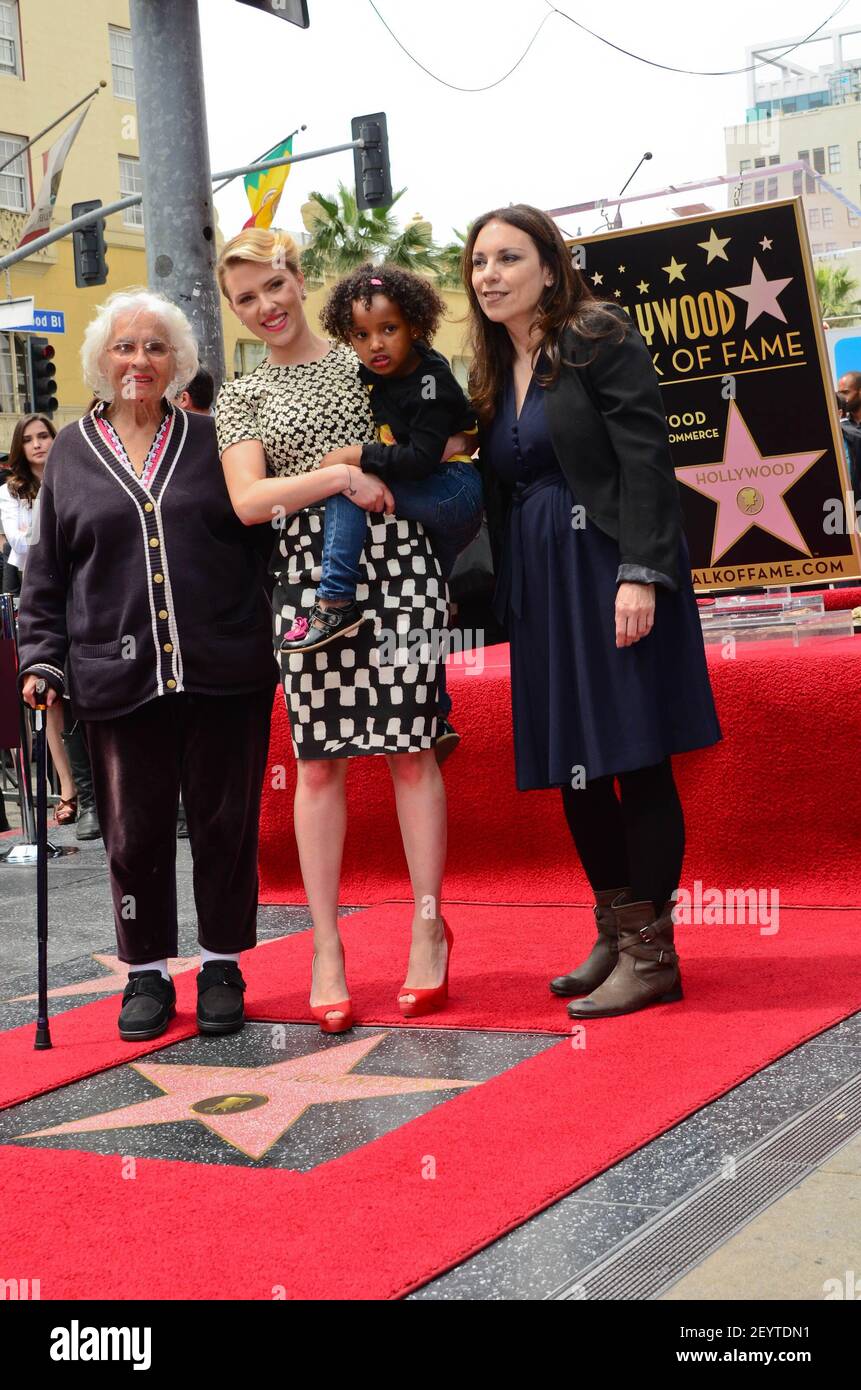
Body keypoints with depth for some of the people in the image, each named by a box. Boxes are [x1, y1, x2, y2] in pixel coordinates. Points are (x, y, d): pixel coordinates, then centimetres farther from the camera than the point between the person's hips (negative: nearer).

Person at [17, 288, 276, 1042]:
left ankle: (223, 965, 21)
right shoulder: (72, 452, 10)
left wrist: (268, 638, 1)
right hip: (119, 675, 1)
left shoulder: (212, 441, 8)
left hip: (224, 670, 0)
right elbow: (47, 571, 11)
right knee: (135, 831, 6)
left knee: (226, 821, 6)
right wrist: (40, 658, 3)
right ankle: (147, 972, 21)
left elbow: (261, 537, 8)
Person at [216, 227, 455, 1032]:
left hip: (396, 560, 0)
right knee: (318, 757, -1)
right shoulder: (241, 398, 13)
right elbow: (247, 501, -2)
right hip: (308, 573, 1)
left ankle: (429, 929, 7)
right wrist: (341, 477, -12)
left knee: (410, 746, -3)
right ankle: (326, 949, 5)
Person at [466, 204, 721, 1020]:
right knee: (571, 764, 9)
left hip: (609, 566, -7)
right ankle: (616, 936, 21)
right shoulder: (492, 373, 15)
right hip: (541, 584, 7)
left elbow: (645, 457, -13)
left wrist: (639, 573, -22)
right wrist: (502, 597, 10)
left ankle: (652, 953, 3)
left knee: (635, 759, -4)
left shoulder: (599, 338, -5)